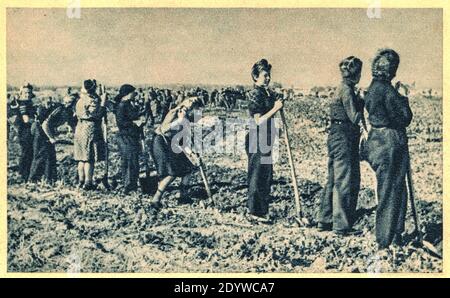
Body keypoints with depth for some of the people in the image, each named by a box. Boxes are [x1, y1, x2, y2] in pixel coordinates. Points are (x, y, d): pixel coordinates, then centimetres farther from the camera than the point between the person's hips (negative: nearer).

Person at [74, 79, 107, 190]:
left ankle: (81, 181, 18)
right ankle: (88, 183, -5)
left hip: (80, 130, 8)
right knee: (90, 159, -5)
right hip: (91, 131, -8)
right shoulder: (93, 100, -13)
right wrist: (103, 102, -15)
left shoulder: (80, 100, 12)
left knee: (82, 158, 13)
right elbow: (98, 114, -20)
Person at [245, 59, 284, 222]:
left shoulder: (268, 93, 13)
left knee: (266, 175, 14)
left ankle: (261, 209, 24)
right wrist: (275, 108, -21)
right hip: (257, 141, -9)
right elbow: (259, 120, -20)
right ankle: (255, 212, 4)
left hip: (265, 140, 9)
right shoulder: (255, 94, -14)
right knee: (257, 176, -4)